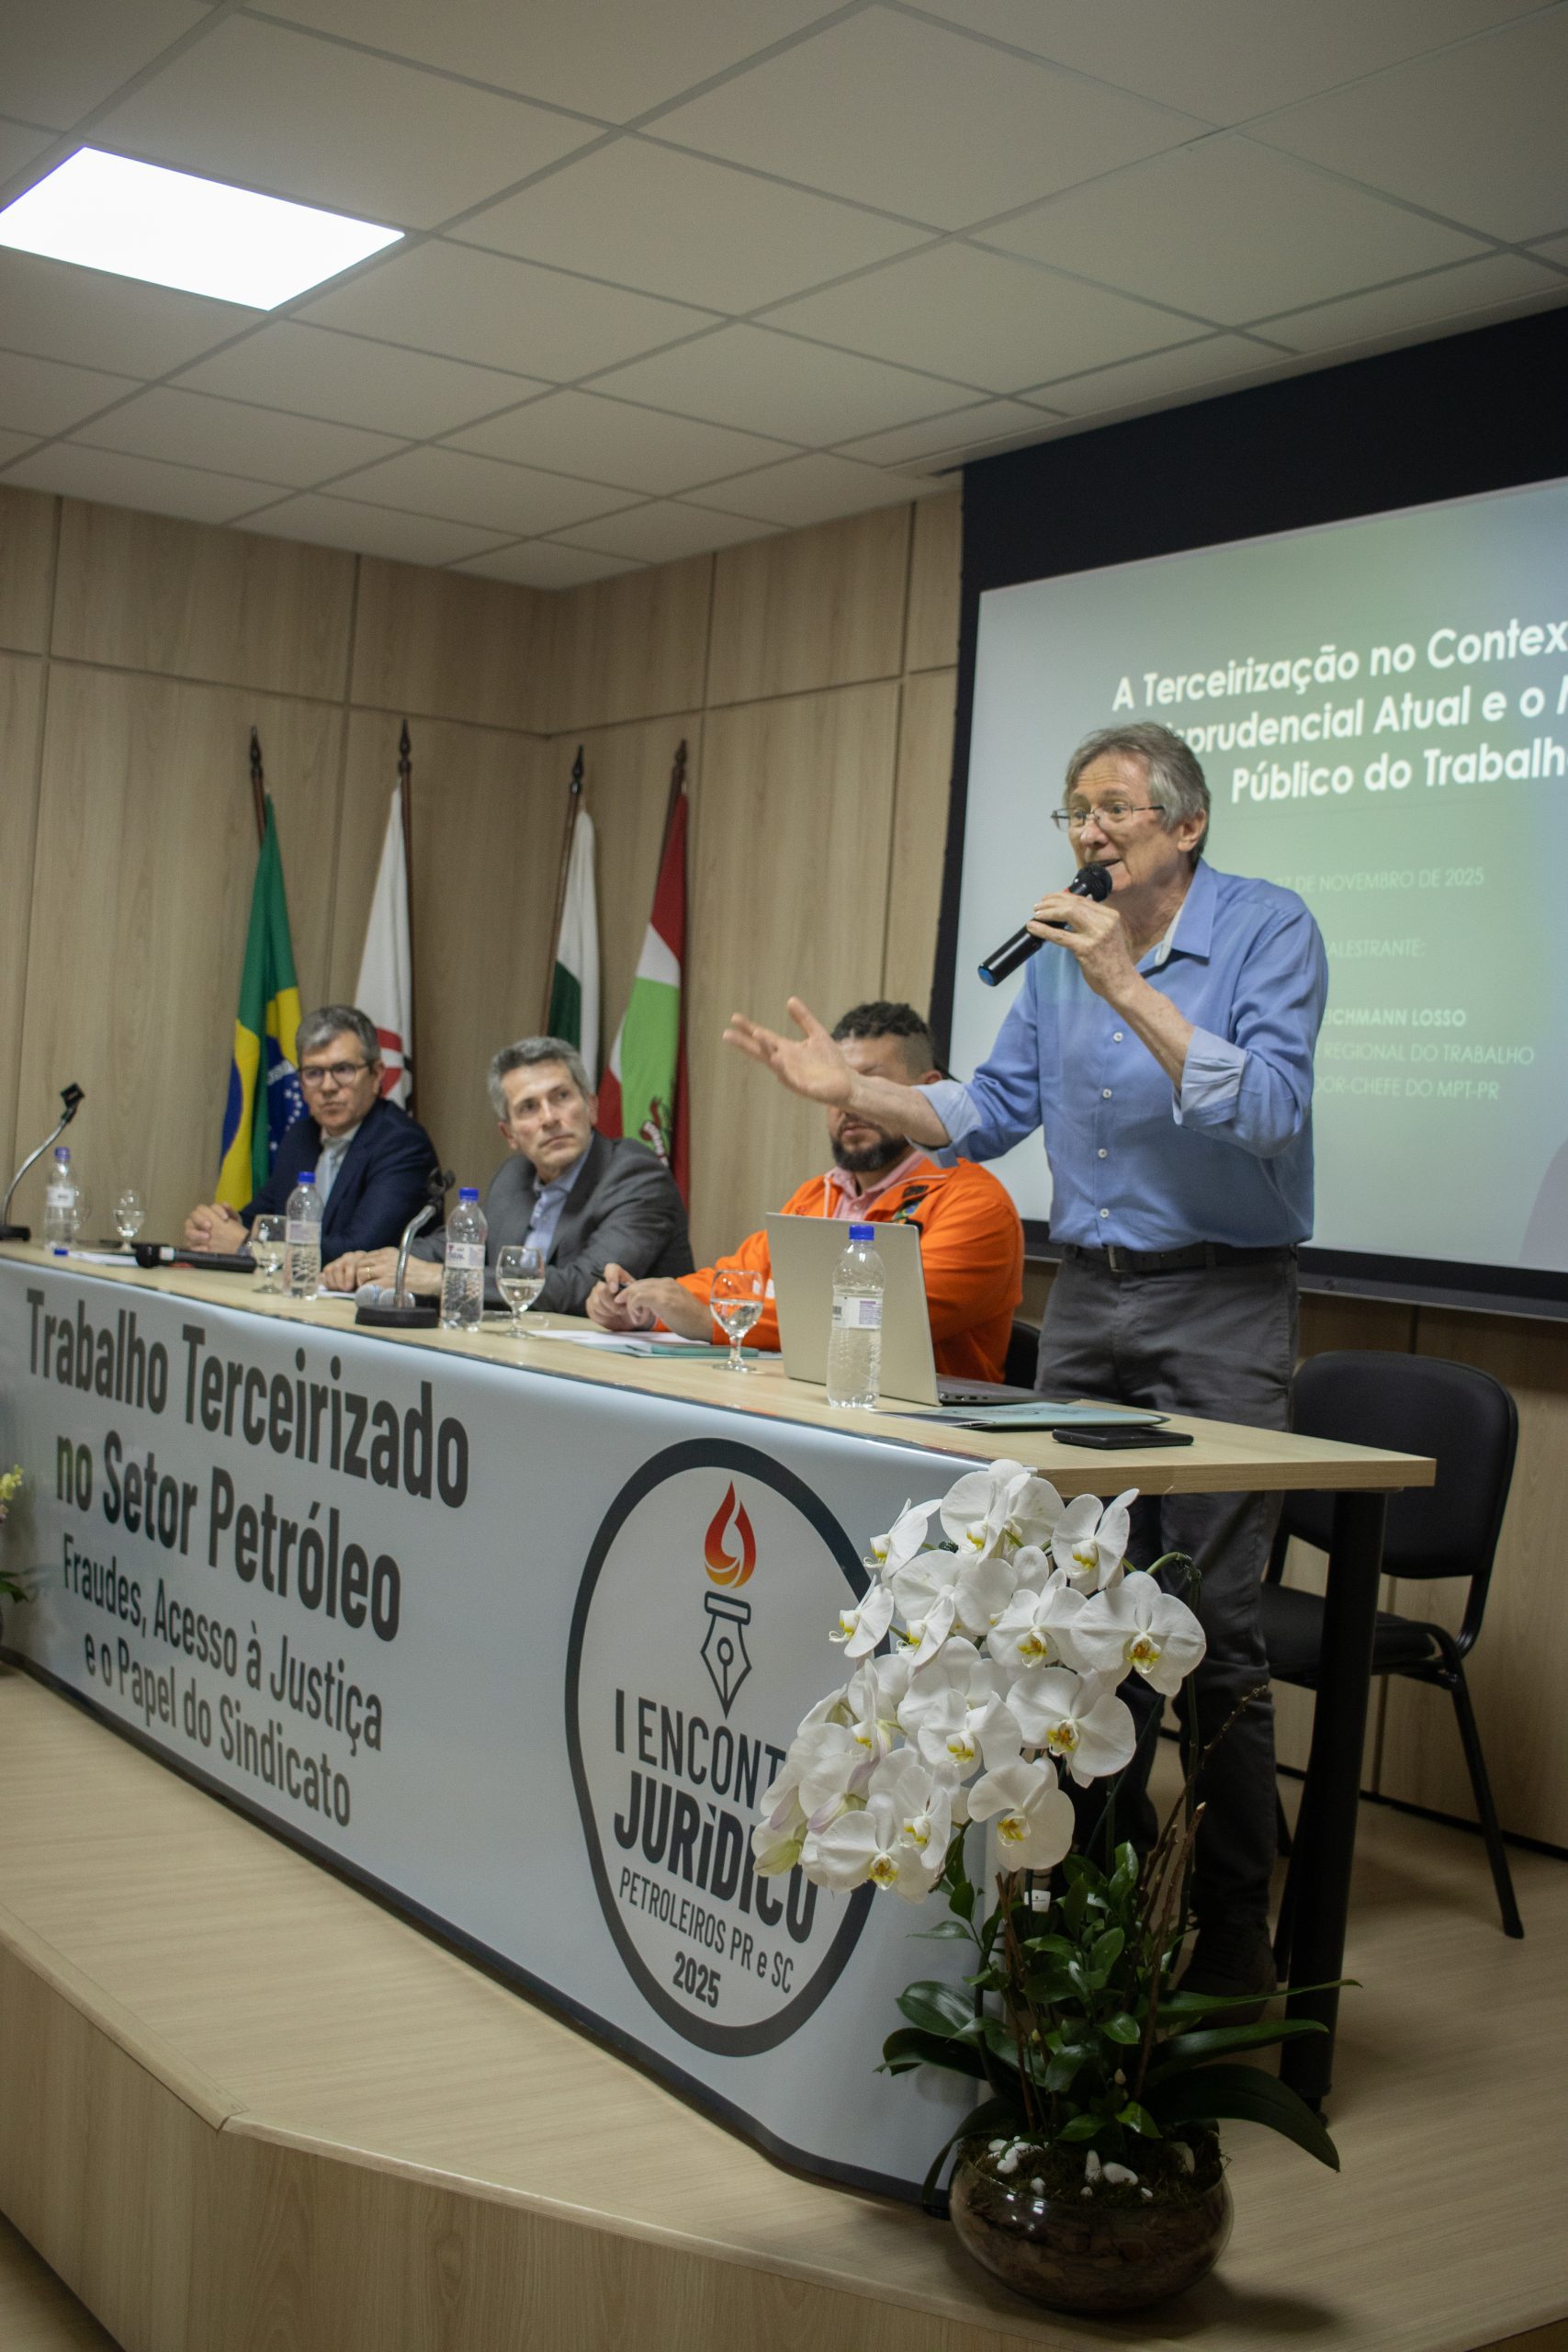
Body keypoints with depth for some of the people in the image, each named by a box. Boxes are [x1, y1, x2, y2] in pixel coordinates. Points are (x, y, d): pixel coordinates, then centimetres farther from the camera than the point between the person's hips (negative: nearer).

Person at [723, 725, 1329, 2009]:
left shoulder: (1269, 929, -9)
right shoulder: (1061, 950, 9)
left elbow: (1268, 1109, -22)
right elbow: (994, 1109, 15)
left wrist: (1126, 987, -26)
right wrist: (854, 1091, 3)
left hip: (1220, 1307, -6)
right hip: (1087, 1299, 6)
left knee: (1215, 1624, -5)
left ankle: (1234, 1928, 8)